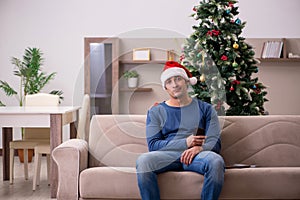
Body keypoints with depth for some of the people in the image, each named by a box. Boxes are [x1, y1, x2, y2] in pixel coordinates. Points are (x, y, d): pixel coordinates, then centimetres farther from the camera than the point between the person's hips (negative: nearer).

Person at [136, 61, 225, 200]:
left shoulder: (205, 108, 18)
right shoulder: (156, 111, 18)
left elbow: (214, 142, 8)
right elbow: (153, 144, 5)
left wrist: (199, 148, -17)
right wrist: (186, 143, -8)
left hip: (197, 154, 0)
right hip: (167, 155, 0)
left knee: (216, 161, -36)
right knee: (143, 161, -34)